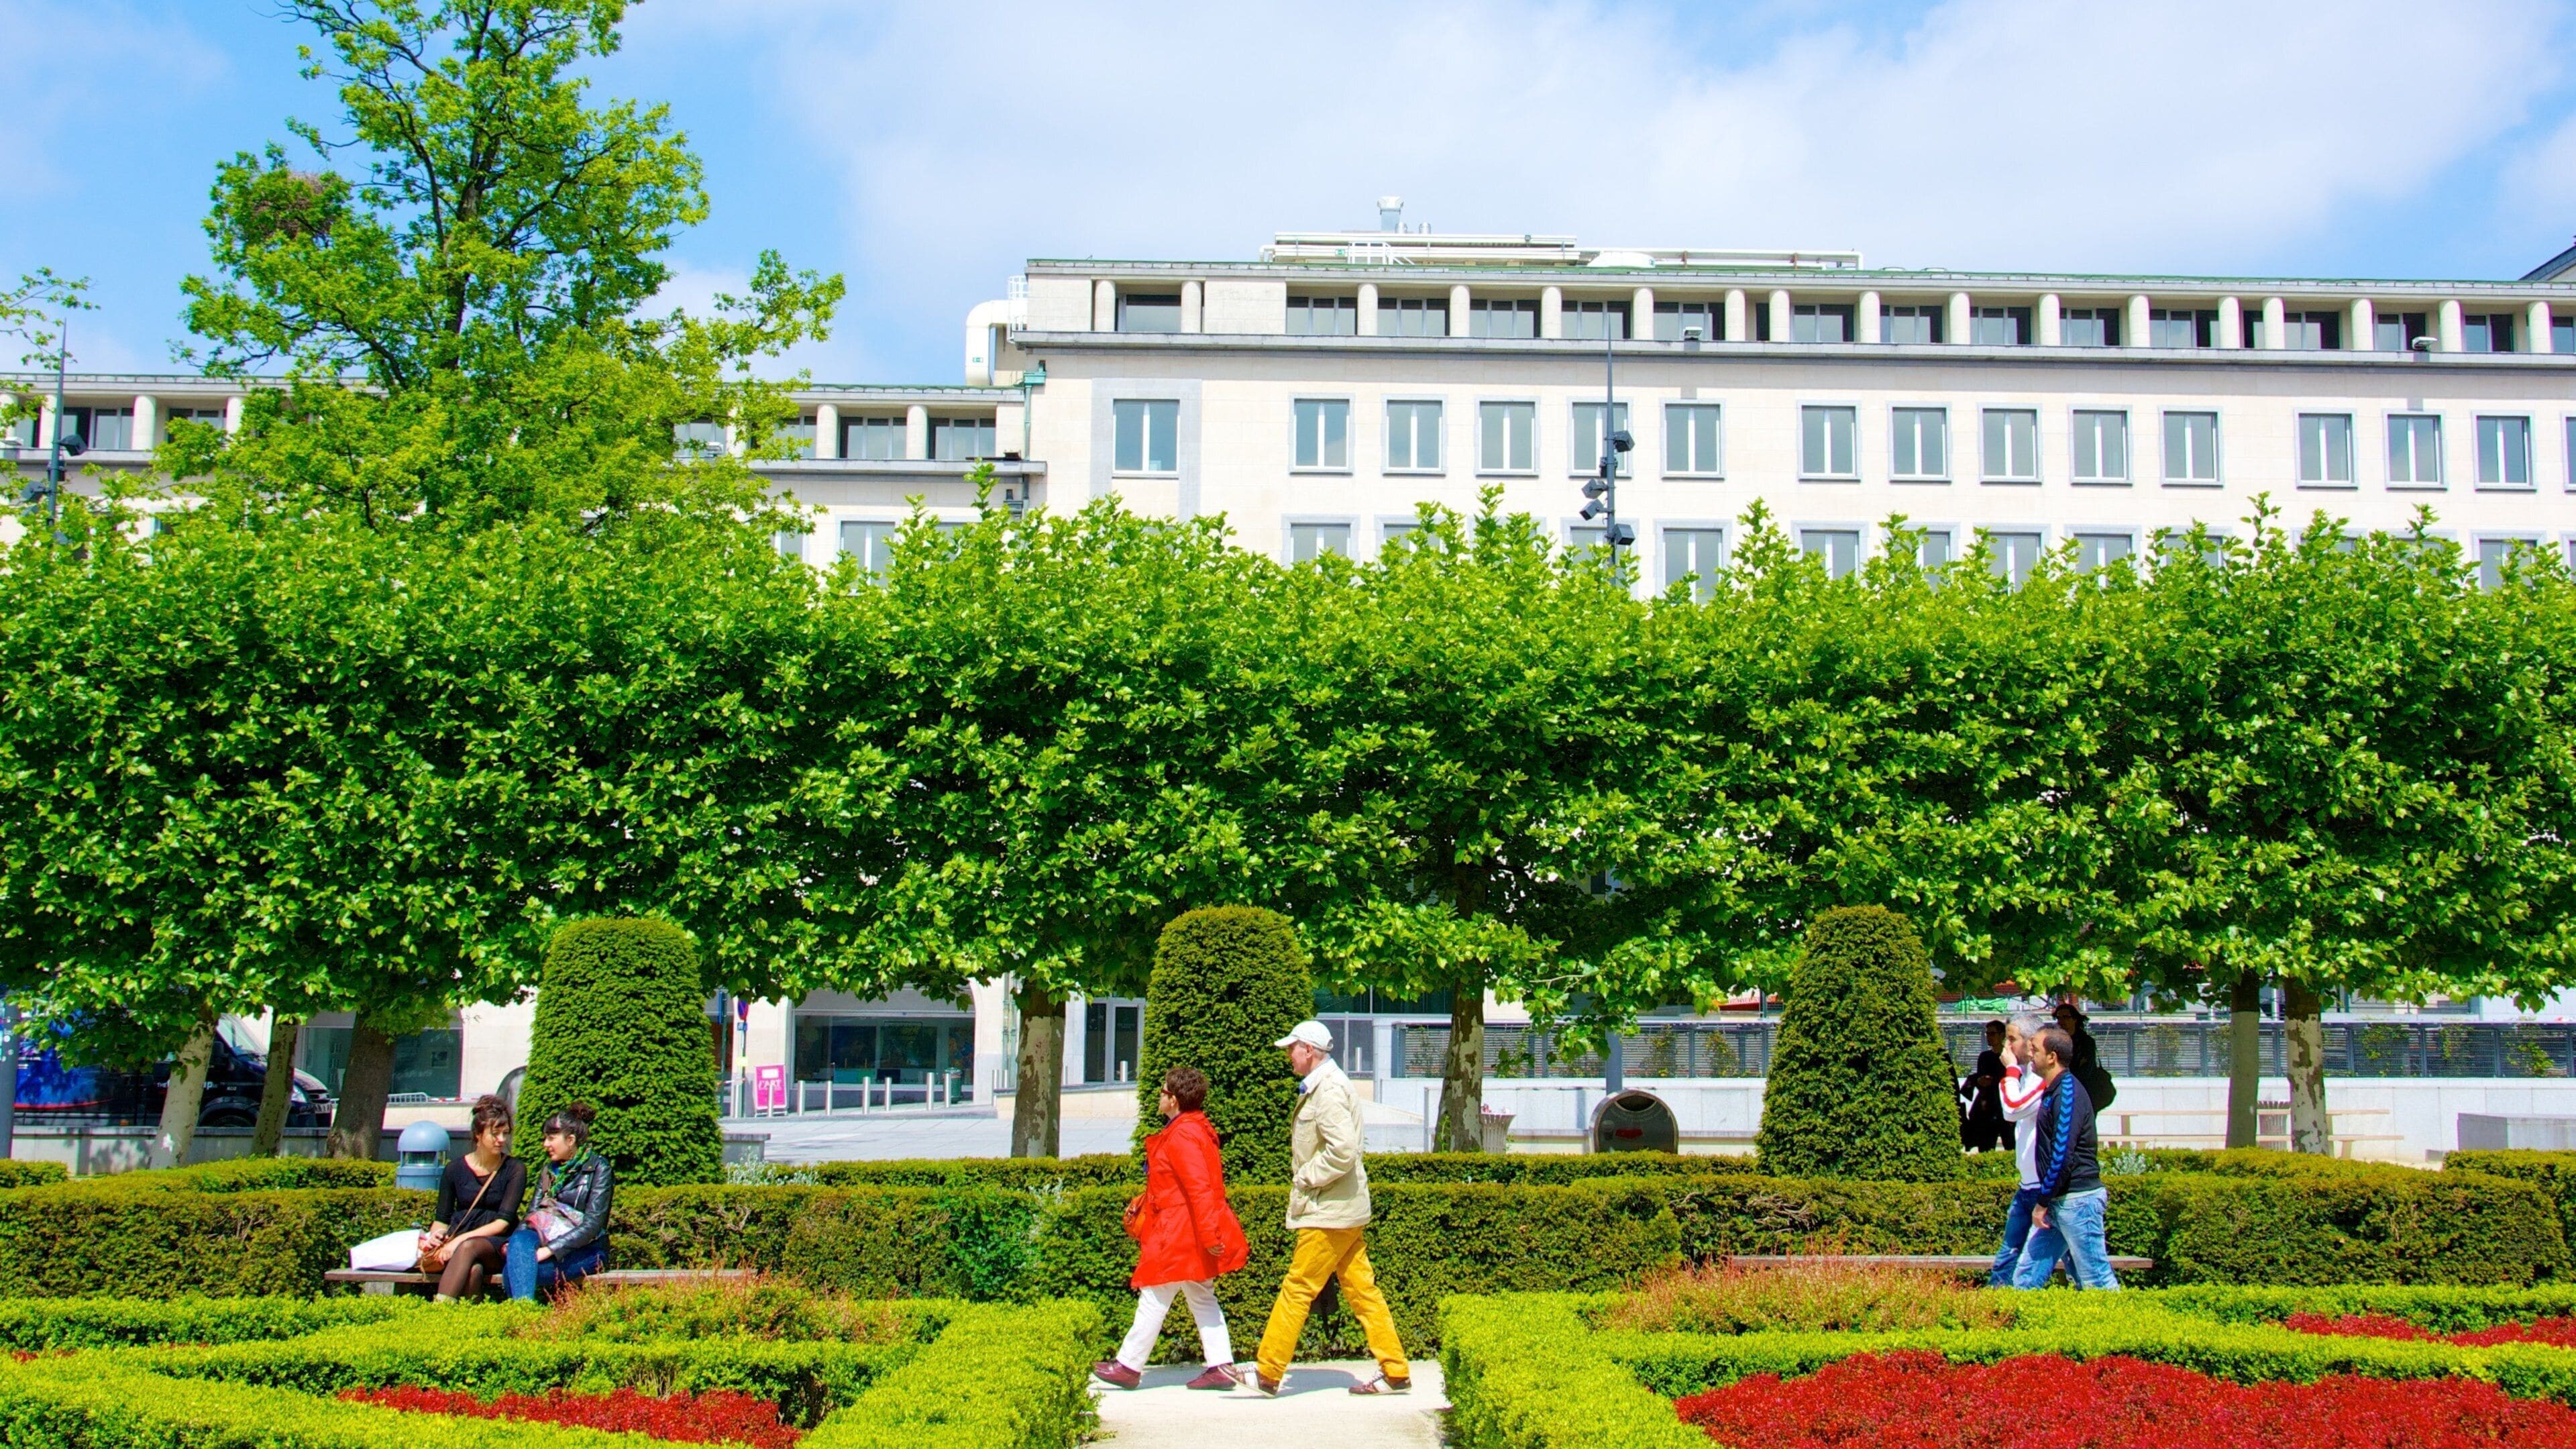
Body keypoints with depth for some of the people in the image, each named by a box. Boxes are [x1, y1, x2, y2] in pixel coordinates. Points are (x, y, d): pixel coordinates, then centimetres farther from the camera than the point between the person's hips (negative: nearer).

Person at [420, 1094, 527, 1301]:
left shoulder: (515, 1170, 3)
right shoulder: (455, 1169, 9)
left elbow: (503, 1222, -7)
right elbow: (442, 1219, 12)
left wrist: (461, 1239, -19)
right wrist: (436, 1235, -13)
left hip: (498, 1246, -2)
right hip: (458, 1241, 2)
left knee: (469, 1247, -38)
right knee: (473, 1270, -37)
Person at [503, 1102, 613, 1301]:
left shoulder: (597, 1168, -5)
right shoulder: (549, 1170, 16)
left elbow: (592, 1226, -15)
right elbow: (532, 1213, 8)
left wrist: (548, 1250, -25)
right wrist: (513, 1243, -14)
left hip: (586, 1249, -5)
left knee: (515, 1269, -31)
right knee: (519, 1240, -31)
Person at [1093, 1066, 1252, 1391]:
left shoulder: (1182, 1136, -18)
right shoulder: (1196, 1129, 14)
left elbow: (1199, 1187, -25)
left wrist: (1208, 1234, -27)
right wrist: (1143, 1204, 27)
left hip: (1179, 1236, -10)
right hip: (1198, 1233, 10)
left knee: (1154, 1300, -1)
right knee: (1202, 1299, 10)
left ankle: (1129, 1367, 7)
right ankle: (1222, 1367, 6)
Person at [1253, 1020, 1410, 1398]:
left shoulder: (1328, 1089, -16)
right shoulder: (1320, 1086, 16)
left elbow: (1343, 1150, -27)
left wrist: (1306, 1179, -16)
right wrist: (1305, 1179, 12)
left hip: (1330, 1211, -10)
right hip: (1343, 1210, 10)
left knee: (1297, 1289, -3)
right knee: (1361, 1290, 9)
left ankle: (1267, 1374, 3)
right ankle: (1395, 1372, 11)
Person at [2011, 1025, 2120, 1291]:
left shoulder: (2068, 1092, -15)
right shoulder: (2052, 1091, 15)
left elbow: (2062, 1154, -21)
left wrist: (2043, 1202, -15)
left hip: (2077, 1199, -9)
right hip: (2058, 1202, 9)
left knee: (2097, 1282, -3)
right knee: (2026, 1276, 6)